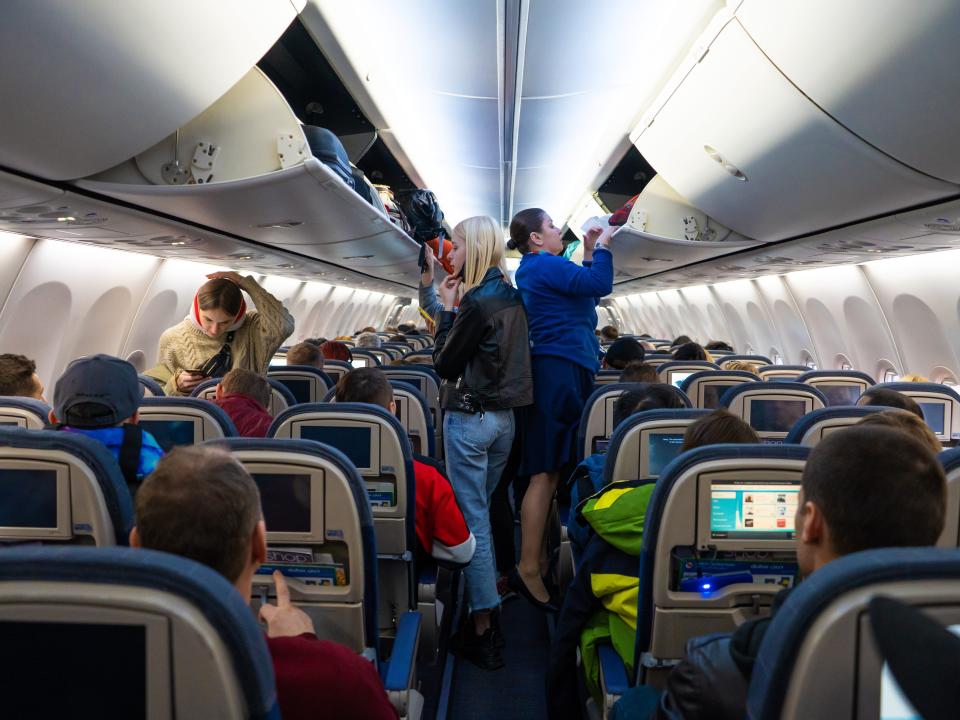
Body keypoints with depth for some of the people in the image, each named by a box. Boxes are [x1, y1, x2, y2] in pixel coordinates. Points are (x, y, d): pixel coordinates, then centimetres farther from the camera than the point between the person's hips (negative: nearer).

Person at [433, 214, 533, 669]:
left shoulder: (477, 303, -17)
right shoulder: (511, 298, 9)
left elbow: (444, 364, -11)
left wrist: (448, 309, -5)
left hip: (469, 418, -8)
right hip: (504, 417, 9)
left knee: (471, 520, -3)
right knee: (483, 513, 20)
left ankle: (482, 632, 2)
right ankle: (485, 607, 32)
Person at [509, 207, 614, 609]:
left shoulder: (535, 269, 23)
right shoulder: (546, 265, -9)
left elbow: (582, 289, 28)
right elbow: (600, 286, -15)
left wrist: (589, 254, 22)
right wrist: (602, 247, -1)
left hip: (559, 371, 11)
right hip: (560, 370, -11)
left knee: (551, 470, 10)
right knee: (546, 472, -12)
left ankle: (541, 558, 16)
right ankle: (528, 568, -11)